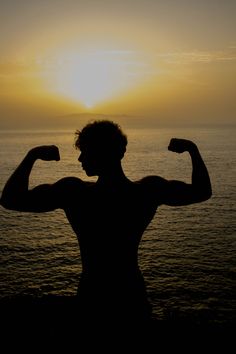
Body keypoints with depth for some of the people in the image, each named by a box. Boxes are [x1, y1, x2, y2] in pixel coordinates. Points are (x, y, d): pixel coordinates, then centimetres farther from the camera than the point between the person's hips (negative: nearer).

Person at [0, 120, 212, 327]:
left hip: (92, 300, -1)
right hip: (133, 297, 1)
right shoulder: (150, 189, -18)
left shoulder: (73, 192, -25)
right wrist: (192, 149, 0)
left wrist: (32, 155, -15)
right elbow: (203, 191, -3)